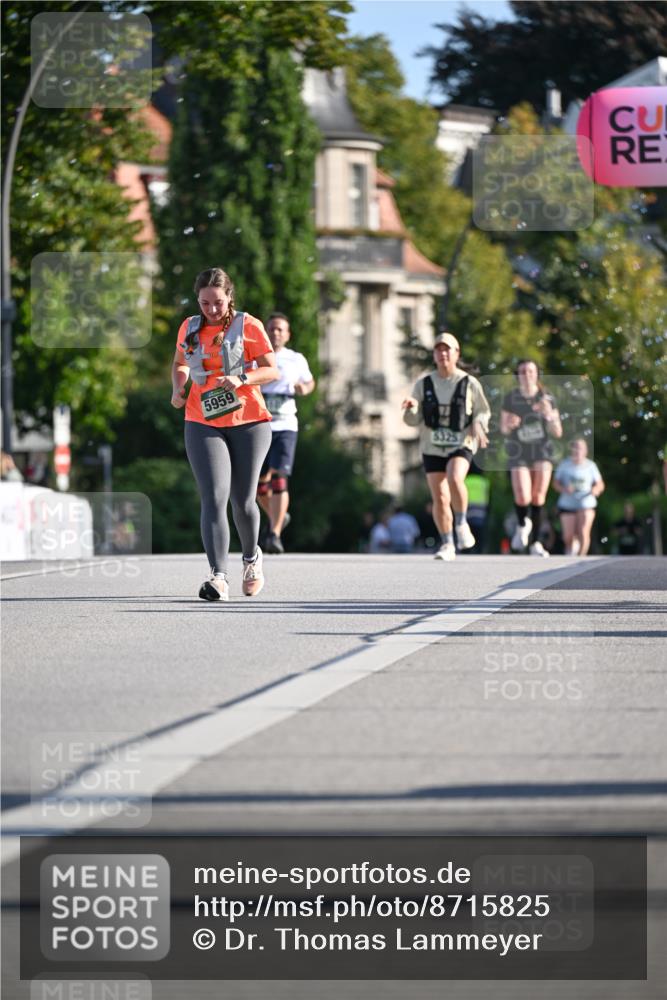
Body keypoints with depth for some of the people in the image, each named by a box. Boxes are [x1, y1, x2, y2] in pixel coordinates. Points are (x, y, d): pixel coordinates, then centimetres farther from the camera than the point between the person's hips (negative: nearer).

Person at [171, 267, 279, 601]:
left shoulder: (248, 326, -2)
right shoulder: (189, 328, 8)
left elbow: (272, 370, -2)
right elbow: (179, 363, 25)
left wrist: (242, 379, -20)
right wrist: (177, 388, 4)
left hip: (249, 423, -1)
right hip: (203, 424, 1)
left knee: (243, 501, 5)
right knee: (213, 498, -15)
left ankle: (251, 557, 36)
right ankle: (218, 577, -24)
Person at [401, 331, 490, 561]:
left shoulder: (469, 383, 0)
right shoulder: (423, 384, 5)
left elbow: (483, 411, 10)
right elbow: (413, 420, 5)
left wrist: (478, 425, -12)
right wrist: (412, 408, -17)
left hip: (461, 444, -2)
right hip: (432, 447, 3)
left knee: (455, 478, -30)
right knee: (440, 498, -1)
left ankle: (461, 524, -9)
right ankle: (447, 545, 12)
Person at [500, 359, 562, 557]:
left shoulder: (547, 399, -5)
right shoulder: (510, 399, -5)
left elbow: (558, 432, -4)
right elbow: (503, 429, 6)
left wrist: (549, 414, -22)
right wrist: (509, 425, -19)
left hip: (542, 451, 1)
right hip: (519, 453, -1)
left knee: (538, 498, -6)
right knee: (522, 499, -15)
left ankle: (535, 543, 4)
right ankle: (522, 524, 18)